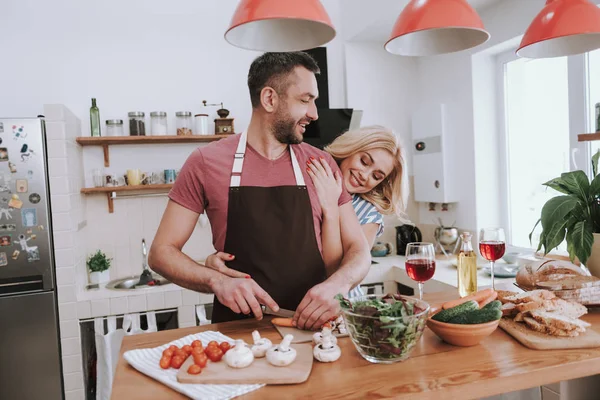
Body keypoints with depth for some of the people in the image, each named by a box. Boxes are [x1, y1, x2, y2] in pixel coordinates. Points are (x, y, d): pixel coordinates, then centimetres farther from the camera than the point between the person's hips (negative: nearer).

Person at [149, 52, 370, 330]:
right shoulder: (206, 163, -2)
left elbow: (358, 250, 5)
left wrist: (337, 285, -17)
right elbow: (162, 252, 1)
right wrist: (217, 282, -17)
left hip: (310, 328, 2)